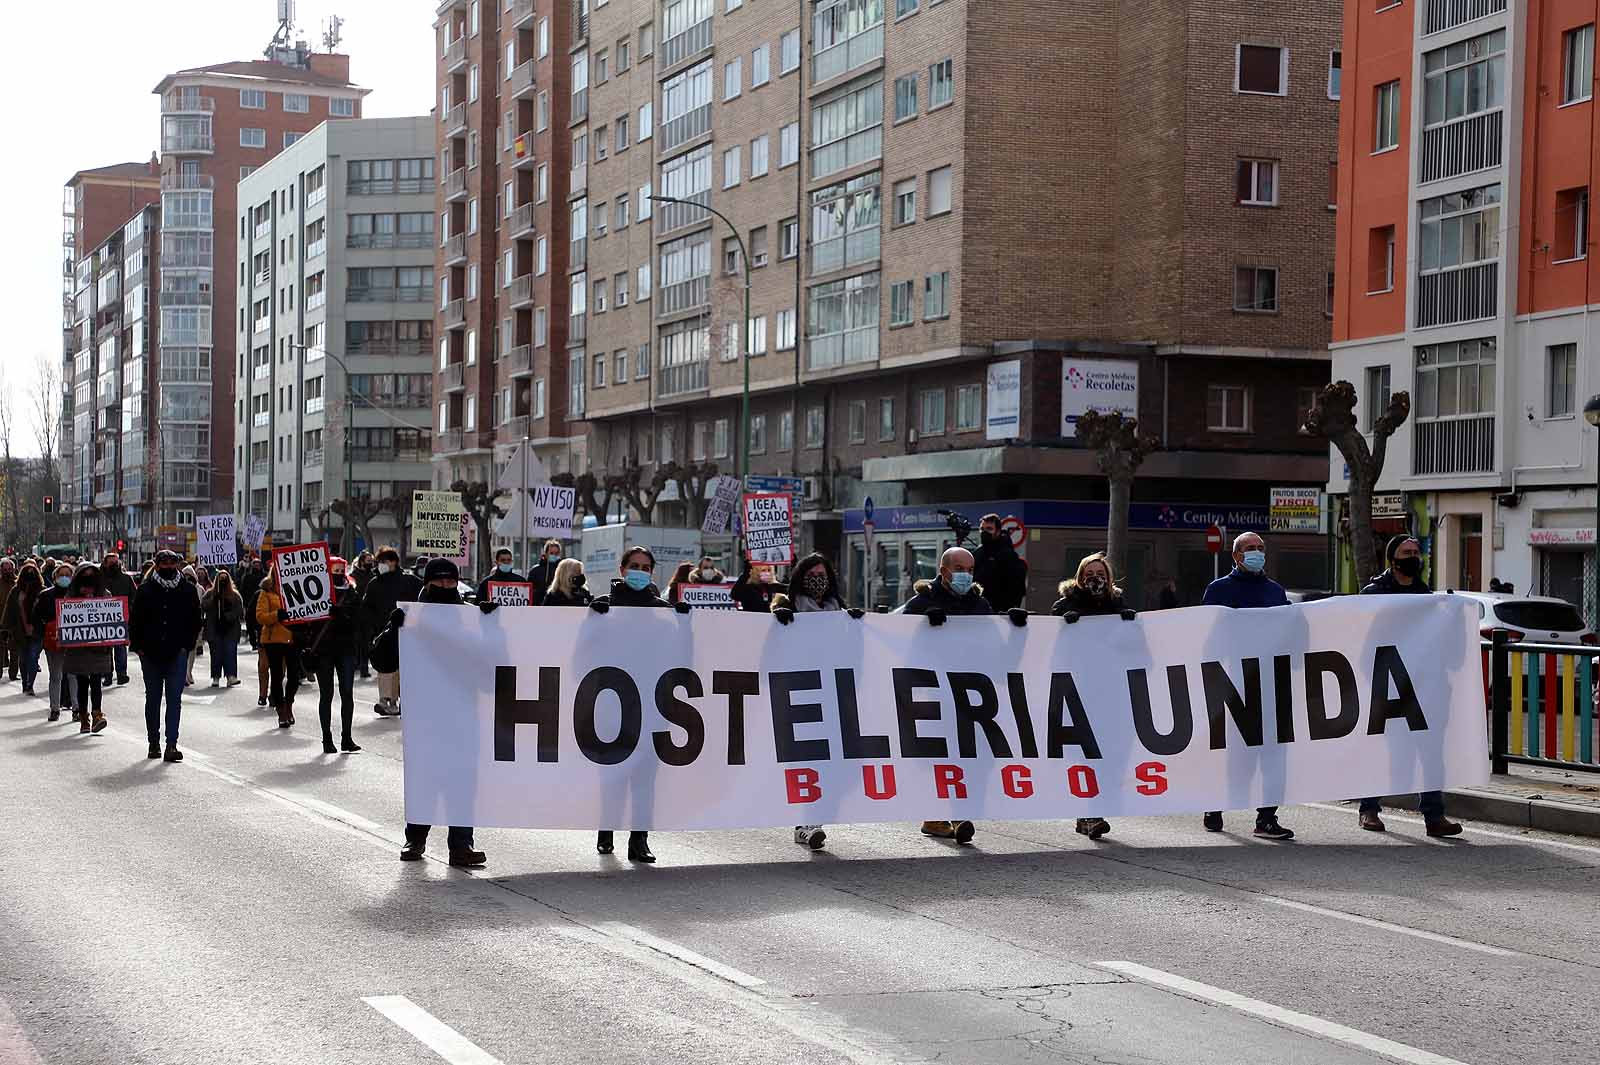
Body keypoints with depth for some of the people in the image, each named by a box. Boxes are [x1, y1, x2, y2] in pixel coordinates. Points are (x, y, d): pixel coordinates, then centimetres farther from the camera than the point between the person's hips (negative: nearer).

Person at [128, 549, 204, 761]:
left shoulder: (187, 591, 3)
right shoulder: (145, 591, 2)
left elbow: (195, 622, 10)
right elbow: (134, 621, 7)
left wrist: (187, 645, 1)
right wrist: (138, 647, -1)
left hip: (177, 654, -1)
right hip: (151, 655, 1)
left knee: (174, 700, -8)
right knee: (152, 700, 11)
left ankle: (171, 745, -12)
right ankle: (154, 742, 22)